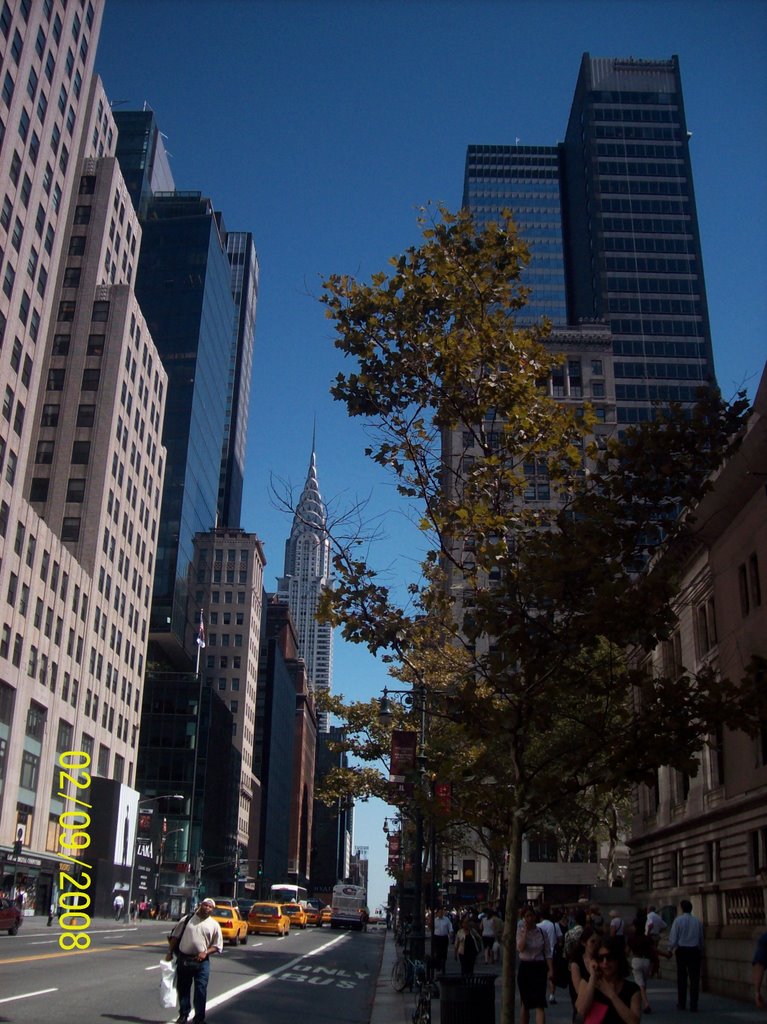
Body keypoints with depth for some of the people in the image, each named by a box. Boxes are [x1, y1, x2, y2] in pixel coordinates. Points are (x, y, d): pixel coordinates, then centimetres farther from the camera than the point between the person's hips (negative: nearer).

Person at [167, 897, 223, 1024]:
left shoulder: (214, 925, 2)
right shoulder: (187, 919, 3)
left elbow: (217, 945, 3)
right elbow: (175, 936, 9)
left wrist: (205, 952, -11)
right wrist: (170, 952, 3)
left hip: (202, 961, -1)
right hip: (183, 960, 1)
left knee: (201, 990, -3)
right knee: (183, 988, 10)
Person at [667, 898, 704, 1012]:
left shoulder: (678, 920, -6)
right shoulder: (698, 921, 1)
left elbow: (673, 937, -5)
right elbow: (701, 938, 6)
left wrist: (670, 950, 9)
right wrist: (701, 951, 18)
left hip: (681, 950, -1)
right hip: (695, 950, 1)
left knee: (682, 978, 7)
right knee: (694, 977, 4)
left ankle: (681, 1004, 11)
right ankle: (693, 1004, 4)